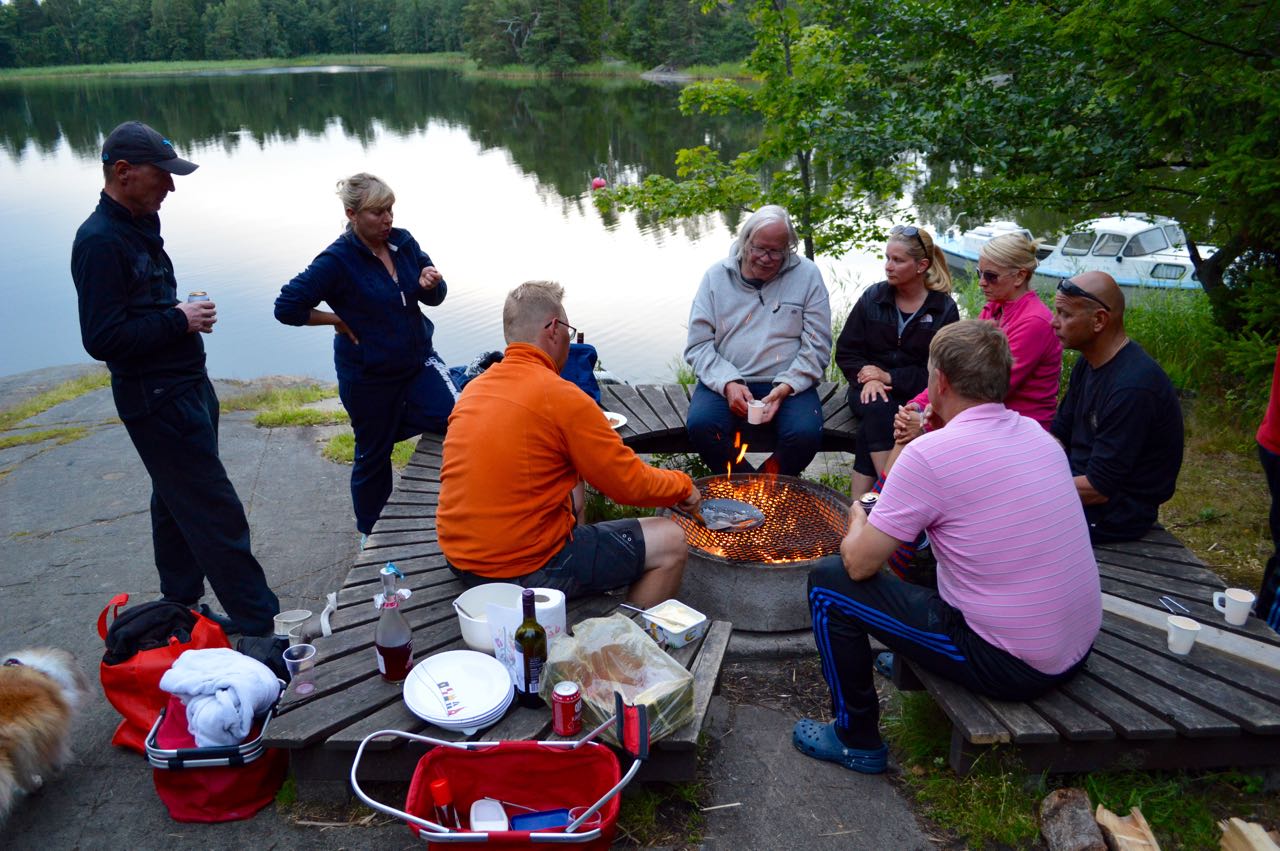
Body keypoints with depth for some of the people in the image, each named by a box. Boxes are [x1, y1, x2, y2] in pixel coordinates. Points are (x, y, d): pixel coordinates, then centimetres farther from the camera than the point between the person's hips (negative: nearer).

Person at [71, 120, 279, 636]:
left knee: (177, 504, 20)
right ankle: (259, 622, 3)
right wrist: (178, 320, -19)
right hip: (157, 400, -10)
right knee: (216, 511, -6)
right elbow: (102, 339, -24)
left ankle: (181, 608, 35)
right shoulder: (100, 241, -19)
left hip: (185, 386, 10)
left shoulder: (139, 226, 12)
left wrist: (186, 314, 8)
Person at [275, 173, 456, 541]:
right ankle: (370, 532, 36)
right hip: (369, 376, -4)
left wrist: (431, 284, -17)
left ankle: (399, 420, 12)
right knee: (374, 454, 11)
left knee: (453, 414, -21)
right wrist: (340, 321, -13)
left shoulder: (403, 243, -2)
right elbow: (287, 307, -17)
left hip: (418, 359, 4)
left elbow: (434, 298, 5)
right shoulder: (337, 260, -17)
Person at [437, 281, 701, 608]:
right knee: (669, 541, 1)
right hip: (524, 572, -8)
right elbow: (632, 486, -11)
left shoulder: (474, 388, 5)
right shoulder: (562, 396, -17)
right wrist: (683, 485, 8)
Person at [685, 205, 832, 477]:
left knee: (806, 434, -30)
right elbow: (698, 345, 2)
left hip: (789, 385, 0)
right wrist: (728, 383, -15)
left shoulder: (807, 275, 3)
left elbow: (817, 347, 0)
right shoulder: (716, 276, 5)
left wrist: (784, 389, -14)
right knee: (700, 426, -30)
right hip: (725, 381, 1)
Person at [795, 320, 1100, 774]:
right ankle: (913, 665, 46)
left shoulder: (929, 453, -21)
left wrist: (858, 522, 6)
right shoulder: (1039, 435, 2)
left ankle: (857, 739, 15)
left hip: (1010, 667, -8)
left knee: (829, 580, 0)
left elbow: (860, 562, -16)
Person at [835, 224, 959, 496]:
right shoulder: (873, 298, 6)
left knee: (871, 430, -32)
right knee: (878, 410, -34)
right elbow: (845, 352, 7)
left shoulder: (944, 309, 0)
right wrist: (868, 379, -13)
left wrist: (888, 377, -14)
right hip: (871, 390, 2)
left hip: (916, 394, -2)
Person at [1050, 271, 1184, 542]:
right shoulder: (1088, 364, 4)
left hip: (1114, 511, -9)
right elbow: (1059, 435, 11)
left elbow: (1098, 488, -25)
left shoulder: (1132, 388, -26)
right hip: (1081, 481, 9)